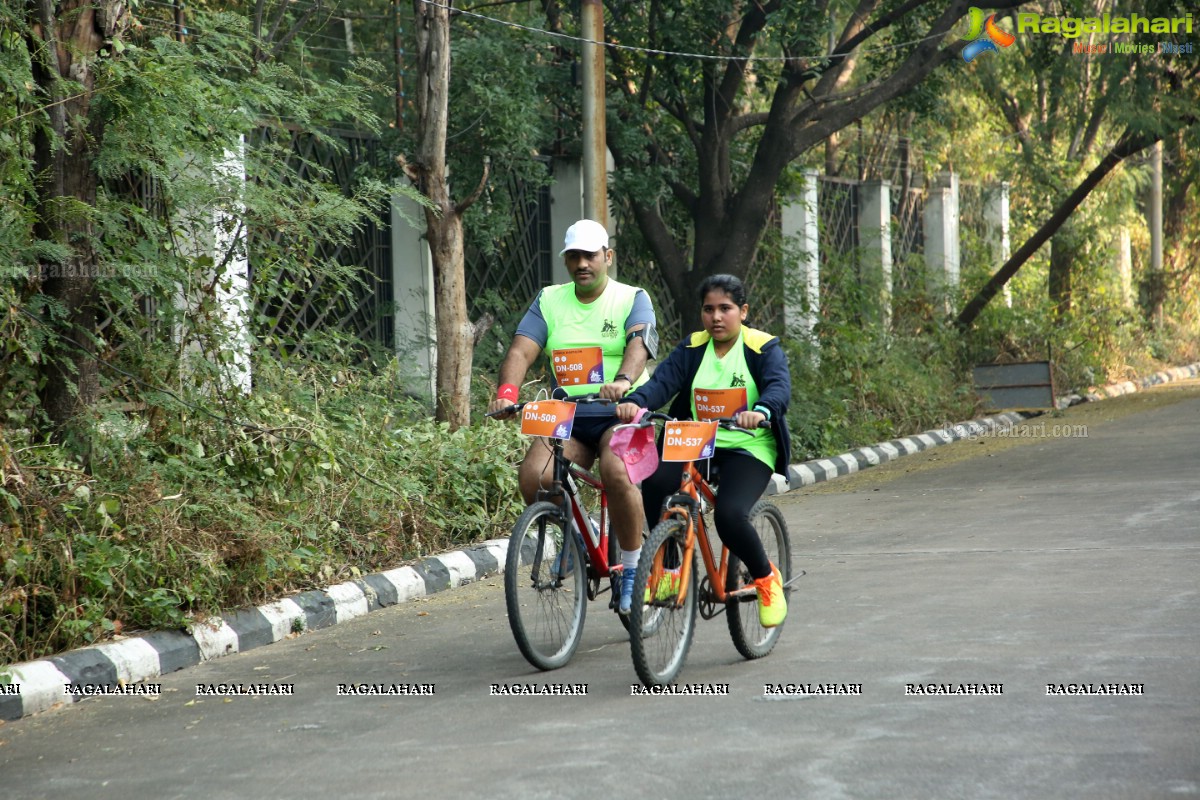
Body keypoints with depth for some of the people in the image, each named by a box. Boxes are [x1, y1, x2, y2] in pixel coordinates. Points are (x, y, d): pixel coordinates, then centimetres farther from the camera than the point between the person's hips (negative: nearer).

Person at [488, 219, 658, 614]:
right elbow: (521, 350, -4)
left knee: (617, 472, -34)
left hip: (621, 415, -3)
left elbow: (638, 345, -19)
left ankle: (632, 568, -14)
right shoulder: (549, 301, 10)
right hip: (567, 418, 3)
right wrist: (506, 392, -25)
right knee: (534, 477, -23)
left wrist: (623, 381, -41)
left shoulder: (633, 300, 1)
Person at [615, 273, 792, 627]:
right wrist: (634, 401, -30)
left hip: (748, 448, -3)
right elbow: (662, 381, -8)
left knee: (729, 515, -28)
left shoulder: (764, 348, -1)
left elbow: (779, 387, -20)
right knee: (653, 484, -27)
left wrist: (761, 410, -44)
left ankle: (766, 578, 2)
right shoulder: (692, 349, 8)